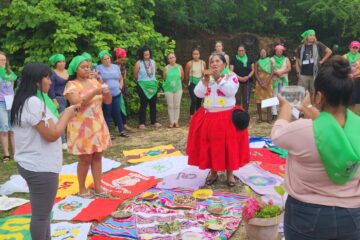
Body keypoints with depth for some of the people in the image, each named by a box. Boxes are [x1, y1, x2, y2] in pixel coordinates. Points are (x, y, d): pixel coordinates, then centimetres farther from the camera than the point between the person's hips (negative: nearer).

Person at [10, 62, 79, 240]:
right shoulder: (34, 102, -22)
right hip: (40, 167, -11)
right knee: (41, 214, 3)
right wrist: (67, 114, -9)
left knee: (42, 211, 22)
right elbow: (52, 134, -23)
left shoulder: (26, 100, 11)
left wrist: (64, 115, 5)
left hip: (32, 164, 11)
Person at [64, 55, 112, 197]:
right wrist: (94, 93, -29)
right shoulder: (71, 85, -7)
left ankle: (98, 187, 17)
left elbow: (108, 101, 7)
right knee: (85, 158, 0)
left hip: (97, 125, 5)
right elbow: (77, 103, -22)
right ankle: (82, 188, 15)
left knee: (97, 156, 8)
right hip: (82, 127, -5)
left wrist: (107, 92, -14)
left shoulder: (95, 82, 9)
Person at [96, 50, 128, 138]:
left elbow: (121, 79, 20)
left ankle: (121, 131, 13)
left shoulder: (115, 67, 11)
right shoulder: (99, 68, -2)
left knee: (117, 112, 7)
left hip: (116, 94, 4)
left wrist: (120, 86, 6)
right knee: (107, 113, 1)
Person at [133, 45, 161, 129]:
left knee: (153, 104, 9)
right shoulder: (138, 63, -7)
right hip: (143, 86, -4)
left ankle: (154, 121, 19)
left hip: (153, 85, 4)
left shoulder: (153, 62, 5)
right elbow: (135, 76, 2)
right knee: (143, 104, -2)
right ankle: (141, 123, 5)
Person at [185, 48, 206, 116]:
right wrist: (188, 83, 12)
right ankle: (191, 116, -7)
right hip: (192, 83, -4)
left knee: (199, 101, 9)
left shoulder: (203, 63, 0)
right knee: (194, 100, -15)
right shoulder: (189, 63, -9)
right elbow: (186, 75, 2)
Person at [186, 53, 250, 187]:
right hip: (209, 117, 4)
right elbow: (198, 94, -3)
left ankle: (230, 173, 17)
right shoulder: (206, 78, 10)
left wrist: (219, 78, -18)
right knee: (211, 146, 7)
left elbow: (230, 91, -19)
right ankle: (213, 172, 22)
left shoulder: (231, 76, -2)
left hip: (227, 117, -3)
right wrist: (205, 80, -13)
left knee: (229, 146, 2)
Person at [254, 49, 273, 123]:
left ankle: (269, 118, -2)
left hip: (268, 83, 0)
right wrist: (261, 83, -10)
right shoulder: (257, 63, 7)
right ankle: (260, 117, 3)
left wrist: (267, 82, -9)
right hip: (259, 84, 0)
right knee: (259, 100, -3)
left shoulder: (270, 62, 7)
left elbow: (272, 73, 0)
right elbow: (256, 74, 0)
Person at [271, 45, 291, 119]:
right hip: (274, 80, -1)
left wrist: (281, 72, -12)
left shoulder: (286, 59, 12)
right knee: (274, 96, -4)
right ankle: (274, 113, -3)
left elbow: (289, 68, 2)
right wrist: (276, 73, -17)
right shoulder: (272, 59, 8)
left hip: (284, 80, 1)